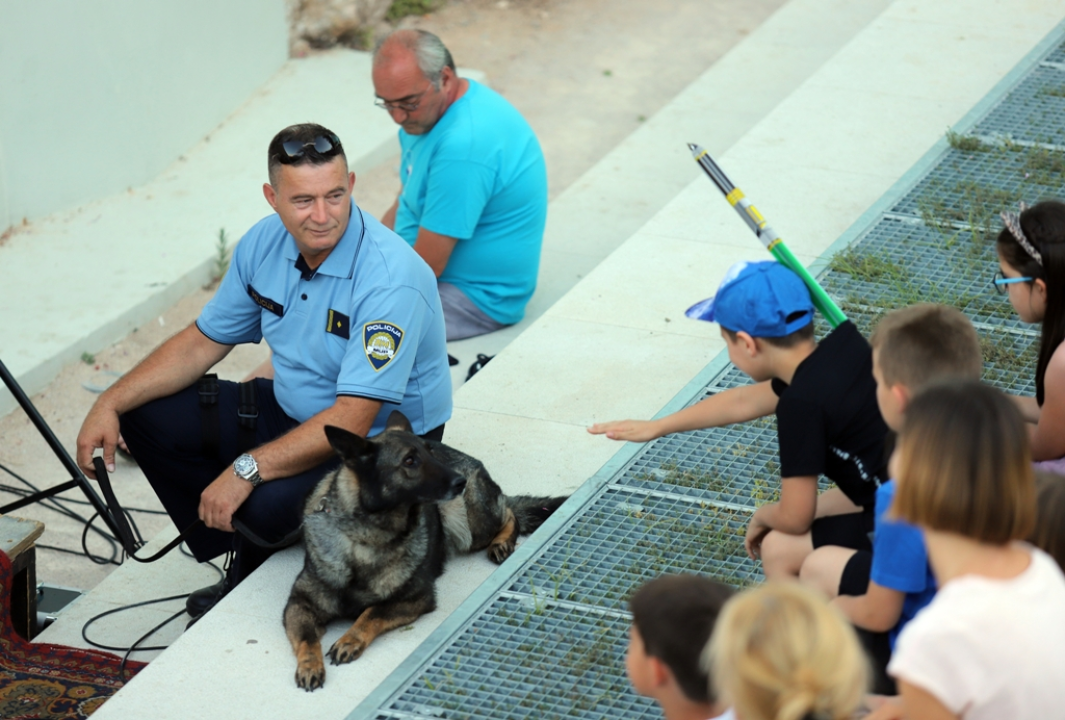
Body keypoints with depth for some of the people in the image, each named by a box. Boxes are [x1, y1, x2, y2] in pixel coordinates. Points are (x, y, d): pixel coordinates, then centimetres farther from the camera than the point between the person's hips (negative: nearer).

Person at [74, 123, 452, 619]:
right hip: (292, 409, 8)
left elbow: (352, 420, -33)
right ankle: (245, 564, 9)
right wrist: (111, 404, -6)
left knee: (271, 503, -34)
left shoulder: (390, 278, -30)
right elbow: (204, 341, 5)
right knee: (147, 415, 0)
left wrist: (247, 470, -38)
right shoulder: (265, 244, -6)